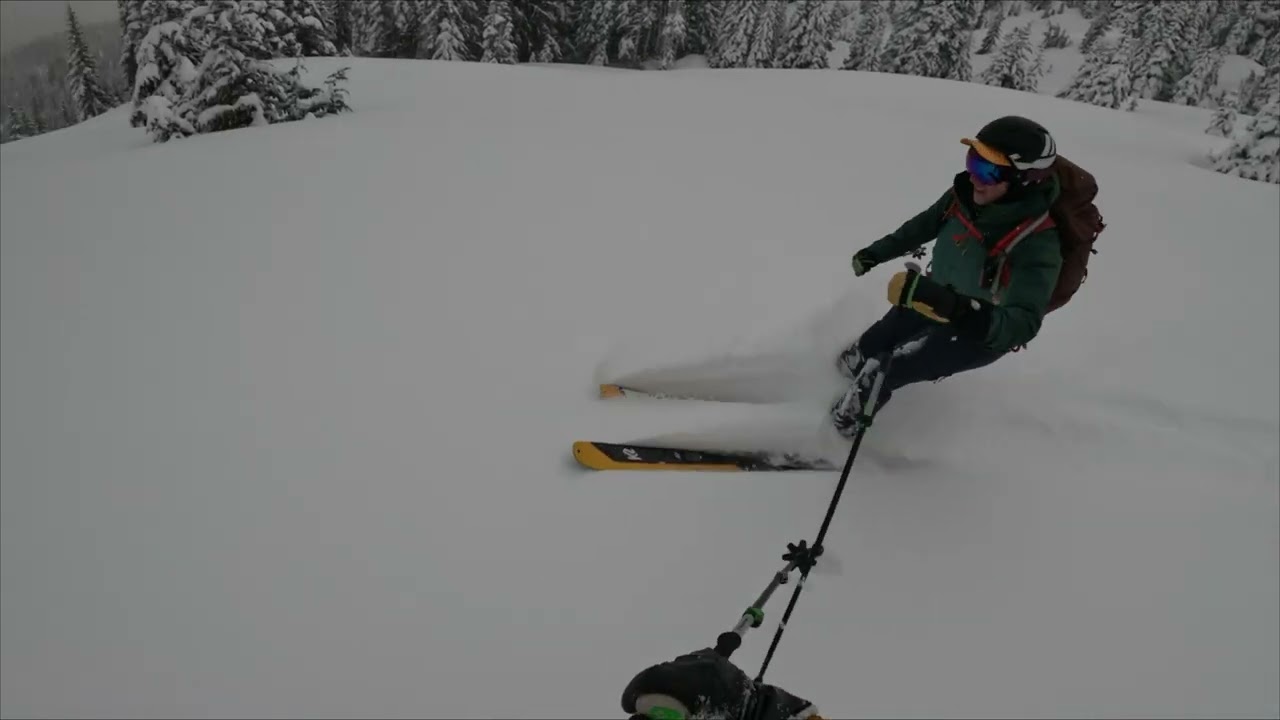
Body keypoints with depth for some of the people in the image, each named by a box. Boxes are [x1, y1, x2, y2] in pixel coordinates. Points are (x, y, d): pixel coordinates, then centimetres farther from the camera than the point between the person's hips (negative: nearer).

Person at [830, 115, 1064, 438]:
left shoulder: (1037, 243, -38)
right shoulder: (966, 194, -20)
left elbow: (1021, 325, -48)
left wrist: (957, 308, -65)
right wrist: (876, 252, 12)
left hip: (982, 334, -6)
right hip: (935, 300, 6)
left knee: (879, 373, -6)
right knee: (866, 350, 20)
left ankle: (844, 424, 24)